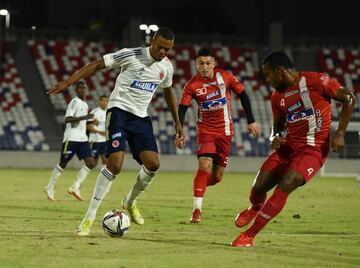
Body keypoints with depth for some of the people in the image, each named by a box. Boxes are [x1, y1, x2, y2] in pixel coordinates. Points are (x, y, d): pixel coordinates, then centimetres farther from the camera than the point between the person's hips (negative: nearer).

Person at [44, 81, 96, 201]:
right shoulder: (74, 102, -9)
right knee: (63, 164, -1)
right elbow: (67, 119, -20)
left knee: (91, 163, -7)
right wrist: (83, 117, -26)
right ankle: (50, 188, 14)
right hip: (71, 138, -8)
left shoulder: (85, 105, 18)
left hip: (82, 139, 8)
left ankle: (75, 187, -4)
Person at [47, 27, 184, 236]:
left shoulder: (167, 67, 6)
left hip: (141, 117, 5)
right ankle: (90, 217, -12)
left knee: (153, 164, -12)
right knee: (115, 164, -22)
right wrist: (67, 82, -17)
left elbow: (168, 91, 26)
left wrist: (177, 123, 27)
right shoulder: (132, 55, -12)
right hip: (119, 111, -5)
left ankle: (130, 202, 18)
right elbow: (97, 65, -8)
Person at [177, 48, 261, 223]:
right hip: (205, 130, -2)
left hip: (225, 131, 2)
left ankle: (200, 186, 37)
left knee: (217, 176, 3)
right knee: (205, 165, -22)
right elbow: (182, 109, -11)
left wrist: (251, 121, 1)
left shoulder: (225, 77, -6)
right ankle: (196, 211, -18)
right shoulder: (192, 85, -9)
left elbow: (243, 95, 2)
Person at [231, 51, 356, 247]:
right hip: (287, 147, 6)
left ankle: (248, 236, -15)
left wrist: (340, 133, -13)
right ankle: (256, 208, 38)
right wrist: (275, 137, -2)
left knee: (283, 188, -24)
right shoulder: (278, 96, 9)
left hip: (313, 149, -6)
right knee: (257, 190, -2)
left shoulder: (315, 81, -10)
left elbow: (349, 99, -5)